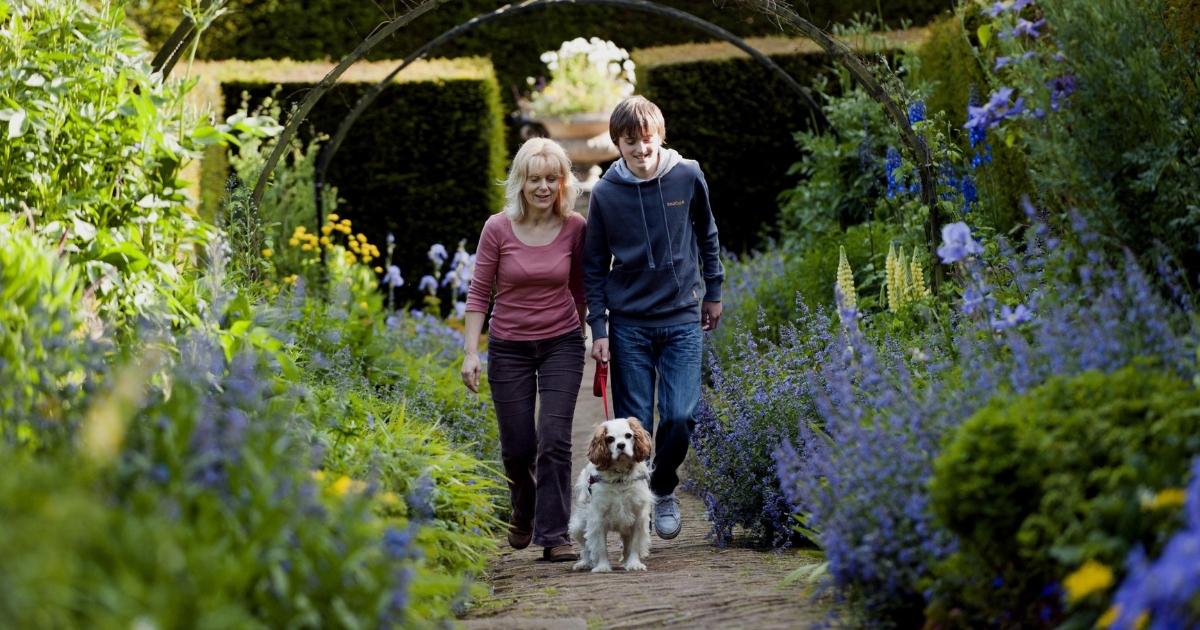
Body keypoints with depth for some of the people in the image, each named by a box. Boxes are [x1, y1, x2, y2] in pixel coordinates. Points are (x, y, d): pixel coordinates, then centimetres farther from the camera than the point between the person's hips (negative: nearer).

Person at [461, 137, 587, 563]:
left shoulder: (575, 228, -6)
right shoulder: (498, 229, -10)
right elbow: (479, 292, -4)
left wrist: (593, 336, 11)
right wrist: (471, 351, -8)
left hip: (561, 344, 0)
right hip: (509, 348, 0)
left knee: (554, 439, -11)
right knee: (518, 447, 5)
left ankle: (554, 536, -4)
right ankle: (523, 507, 37)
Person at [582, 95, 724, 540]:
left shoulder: (688, 177, -2)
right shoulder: (605, 193, -4)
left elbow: (707, 235, 14)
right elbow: (595, 266, 3)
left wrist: (713, 291, 16)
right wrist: (598, 328, -3)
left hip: (682, 320, 0)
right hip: (629, 327, 0)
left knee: (680, 417, -7)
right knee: (635, 424, -1)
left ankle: (663, 489, 18)